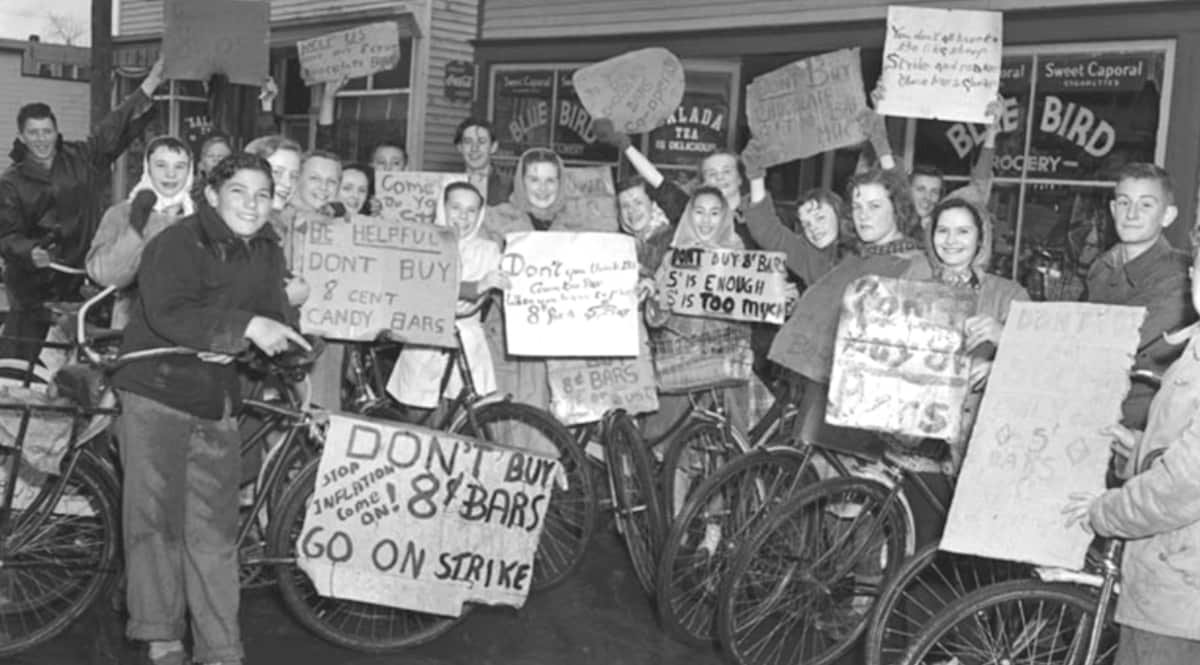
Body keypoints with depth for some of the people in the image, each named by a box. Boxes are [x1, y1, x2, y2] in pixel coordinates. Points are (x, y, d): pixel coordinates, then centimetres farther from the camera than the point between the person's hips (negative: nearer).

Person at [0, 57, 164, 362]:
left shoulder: (81, 159, 6)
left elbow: (117, 129, 1)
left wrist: (148, 87, -7)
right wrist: (30, 251, -25)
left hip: (82, 278, 2)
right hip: (34, 287, -2)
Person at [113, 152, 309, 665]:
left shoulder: (267, 252, 8)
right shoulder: (178, 243, -11)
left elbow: (274, 320, 5)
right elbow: (167, 313, -25)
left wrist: (232, 344, -15)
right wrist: (244, 325, -30)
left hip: (217, 403, 5)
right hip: (157, 393, -5)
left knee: (214, 531, 5)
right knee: (156, 517, -2)